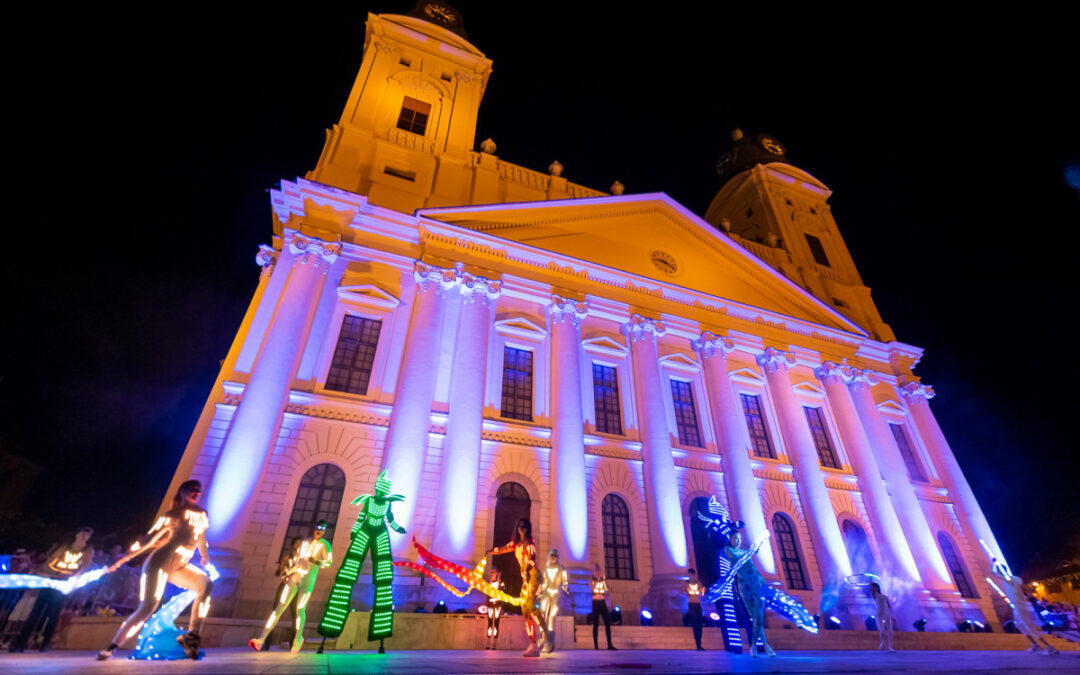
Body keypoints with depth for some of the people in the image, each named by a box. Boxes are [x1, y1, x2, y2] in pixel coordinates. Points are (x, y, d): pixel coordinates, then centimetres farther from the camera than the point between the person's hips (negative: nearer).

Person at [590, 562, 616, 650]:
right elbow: (593, 589, -13)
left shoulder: (603, 579, 12)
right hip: (596, 603, -3)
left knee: (608, 623, -4)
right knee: (596, 624, -2)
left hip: (603, 602, 3)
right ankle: (596, 645, 1)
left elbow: (606, 590, 3)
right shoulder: (592, 580, 5)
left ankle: (609, 644, -3)